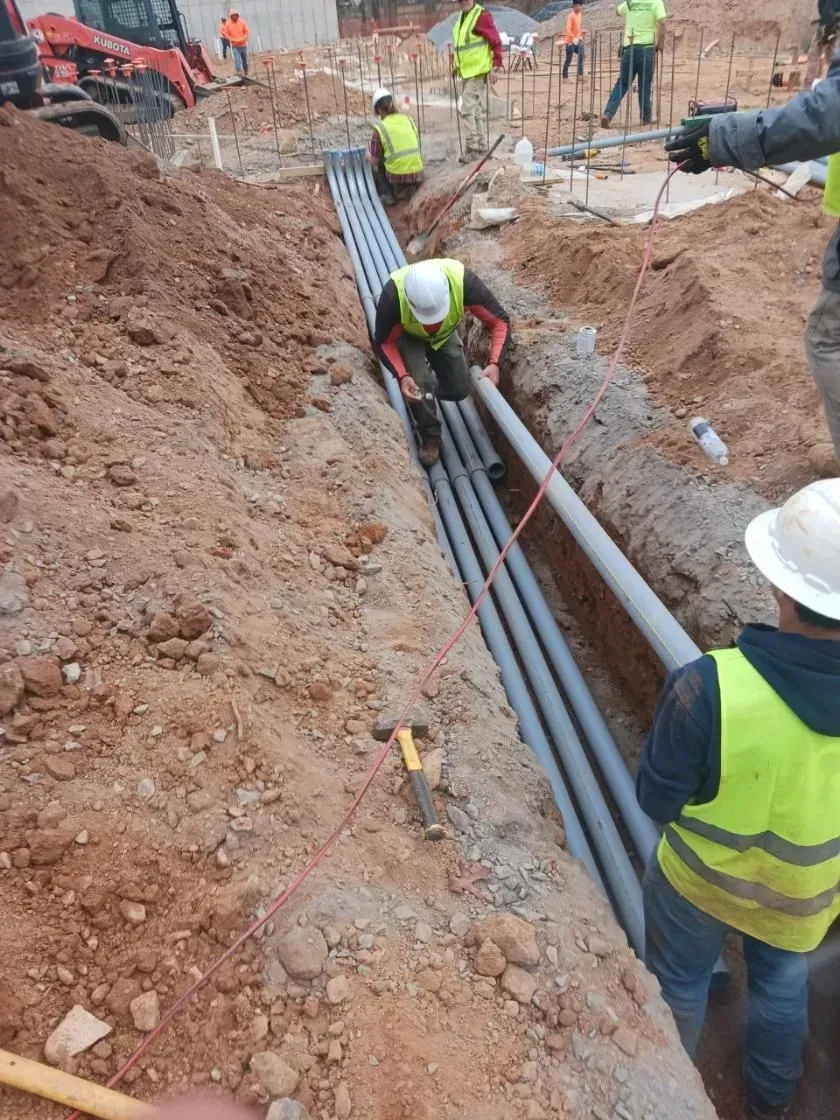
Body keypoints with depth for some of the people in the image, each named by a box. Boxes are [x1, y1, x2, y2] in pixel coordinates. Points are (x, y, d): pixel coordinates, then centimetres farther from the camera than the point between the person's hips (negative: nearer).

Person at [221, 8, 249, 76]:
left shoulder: (242, 22, -4)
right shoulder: (227, 24, -7)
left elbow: (247, 32, 0)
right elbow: (226, 34, -5)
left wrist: (243, 39, -15)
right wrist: (233, 40, -17)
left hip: (243, 45, 2)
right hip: (234, 46, -2)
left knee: (245, 60, 13)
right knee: (237, 61, -15)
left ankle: (246, 74, 28)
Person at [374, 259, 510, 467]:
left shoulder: (464, 282, -41)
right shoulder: (393, 296, -43)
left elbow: (500, 321, -28)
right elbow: (384, 342, -25)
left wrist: (494, 363, -41)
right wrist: (402, 376, -39)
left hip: (444, 333, 2)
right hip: (407, 335, -2)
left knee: (459, 390, -1)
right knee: (417, 382, -24)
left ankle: (429, 388, 33)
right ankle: (430, 438, 0)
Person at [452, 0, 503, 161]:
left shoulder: (482, 15, -11)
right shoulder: (461, 18, 15)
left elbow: (496, 42, -13)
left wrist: (495, 66, -17)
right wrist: (456, 64, 17)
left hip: (477, 71, -9)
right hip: (466, 71, 9)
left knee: (468, 110, -12)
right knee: (478, 110, 13)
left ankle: (472, 148, -6)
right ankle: (481, 146, 19)